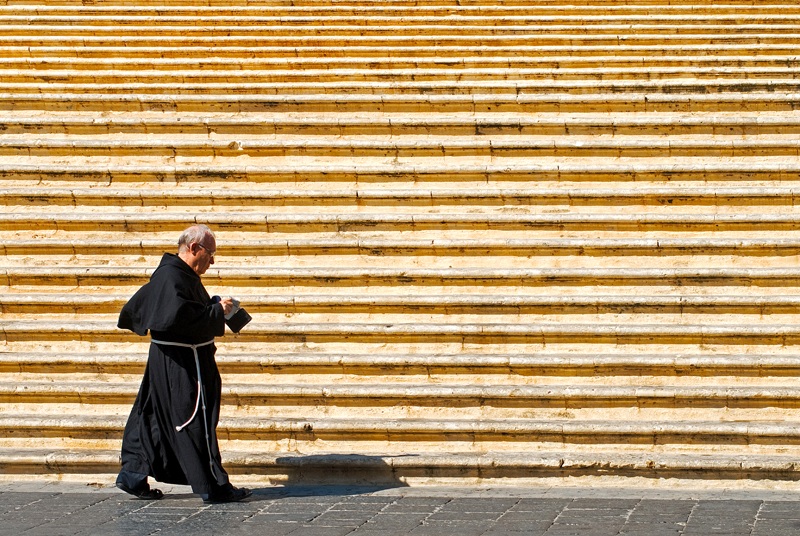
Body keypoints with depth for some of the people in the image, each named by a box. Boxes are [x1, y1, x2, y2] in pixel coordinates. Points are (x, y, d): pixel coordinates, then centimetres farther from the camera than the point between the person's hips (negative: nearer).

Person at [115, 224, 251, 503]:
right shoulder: (173, 276, -19)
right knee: (195, 423, -5)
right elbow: (179, 316, -31)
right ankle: (213, 487, 0)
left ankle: (133, 475, 18)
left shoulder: (178, 273, 13)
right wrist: (217, 310, -21)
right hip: (181, 364, -11)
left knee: (154, 419, 14)